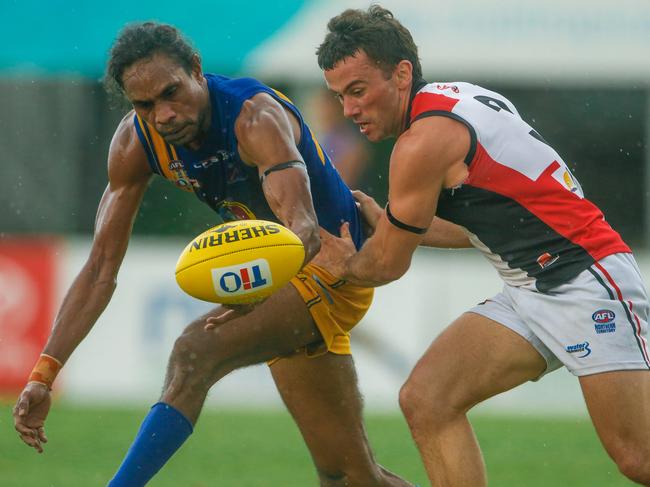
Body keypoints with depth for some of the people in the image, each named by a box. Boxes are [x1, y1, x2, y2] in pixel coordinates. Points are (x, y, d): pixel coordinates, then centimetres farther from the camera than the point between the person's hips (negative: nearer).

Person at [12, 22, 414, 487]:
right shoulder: (136, 143, -10)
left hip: (330, 269, -8)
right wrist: (44, 374, -16)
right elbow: (101, 267, -8)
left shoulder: (255, 116, -30)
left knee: (197, 351, -30)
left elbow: (305, 231, -44)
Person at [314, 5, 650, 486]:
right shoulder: (458, 98, 11)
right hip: (530, 294, 10)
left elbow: (387, 266, -3)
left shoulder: (424, 141, -16)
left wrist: (346, 264, 18)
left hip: (588, 280, -10)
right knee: (426, 401, -6)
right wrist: (391, 224, 26)